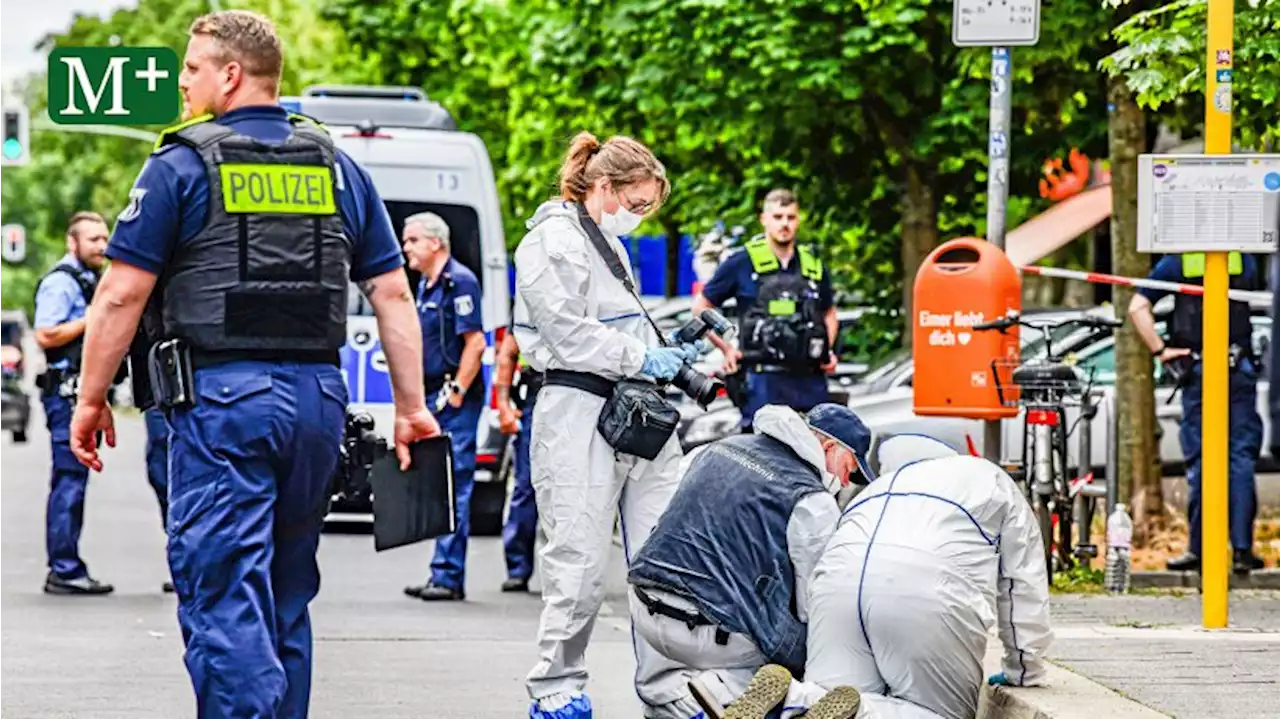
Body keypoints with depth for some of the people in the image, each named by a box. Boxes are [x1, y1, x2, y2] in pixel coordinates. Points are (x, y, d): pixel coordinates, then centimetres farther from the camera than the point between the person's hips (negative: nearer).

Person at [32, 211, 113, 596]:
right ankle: (65, 570, -11)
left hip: (85, 391, 10)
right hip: (66, 393, -10)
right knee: (68, 483, -10)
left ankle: (65, 568, 14)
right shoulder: (60, 282, -10)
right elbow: (46, 335, -21)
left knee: (73, 482, 11)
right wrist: (93, 318, -18)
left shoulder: (90, 282, 20)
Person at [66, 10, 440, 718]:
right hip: (317, 396, 6)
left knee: (223, 602, -8)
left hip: (220, 396, -6)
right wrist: (411, 407, 14)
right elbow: (393, 295, 10)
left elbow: (121, 295, -5)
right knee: (285, 596, 16)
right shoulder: (337, 170, 12)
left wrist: (91, 399, 4)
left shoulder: (182, 166, -3)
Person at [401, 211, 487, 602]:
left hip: (456, 401, -10)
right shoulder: (425, 286, 18)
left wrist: (456, 392, -19)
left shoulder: (459, 282, -10)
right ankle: (443, 575, 13)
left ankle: (449, 576, -10)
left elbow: (475, 342, -16)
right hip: (433, 398, 10)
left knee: (453, 487, -9)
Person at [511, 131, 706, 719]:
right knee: (580, 562, -7)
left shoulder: (608, 245, 24)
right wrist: (642, 358, -11)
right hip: (580, 412, -9)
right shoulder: (553, 241, -5)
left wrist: (670, 349, 16)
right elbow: (569, 334, -14)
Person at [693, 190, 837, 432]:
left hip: (811, 382, 4)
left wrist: (828, 350, 13)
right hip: (764, 382, -4)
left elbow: (829, 312, 30)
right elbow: (701, 306, 9)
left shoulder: (814, 266, 15)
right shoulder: (741, 263, 3)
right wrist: (727, 349, 2)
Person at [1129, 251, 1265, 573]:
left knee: (1199, 462, 4)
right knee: (1241, 458, 2)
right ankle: (1242, 549, -2)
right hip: (1240, 370, 0)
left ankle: (1199, 549, 4)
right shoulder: (1244, 260, 7)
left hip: (1197, 374, 0)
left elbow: (1137, 307, -5)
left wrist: (1159, 350, -3)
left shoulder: (1176, 262, 3)